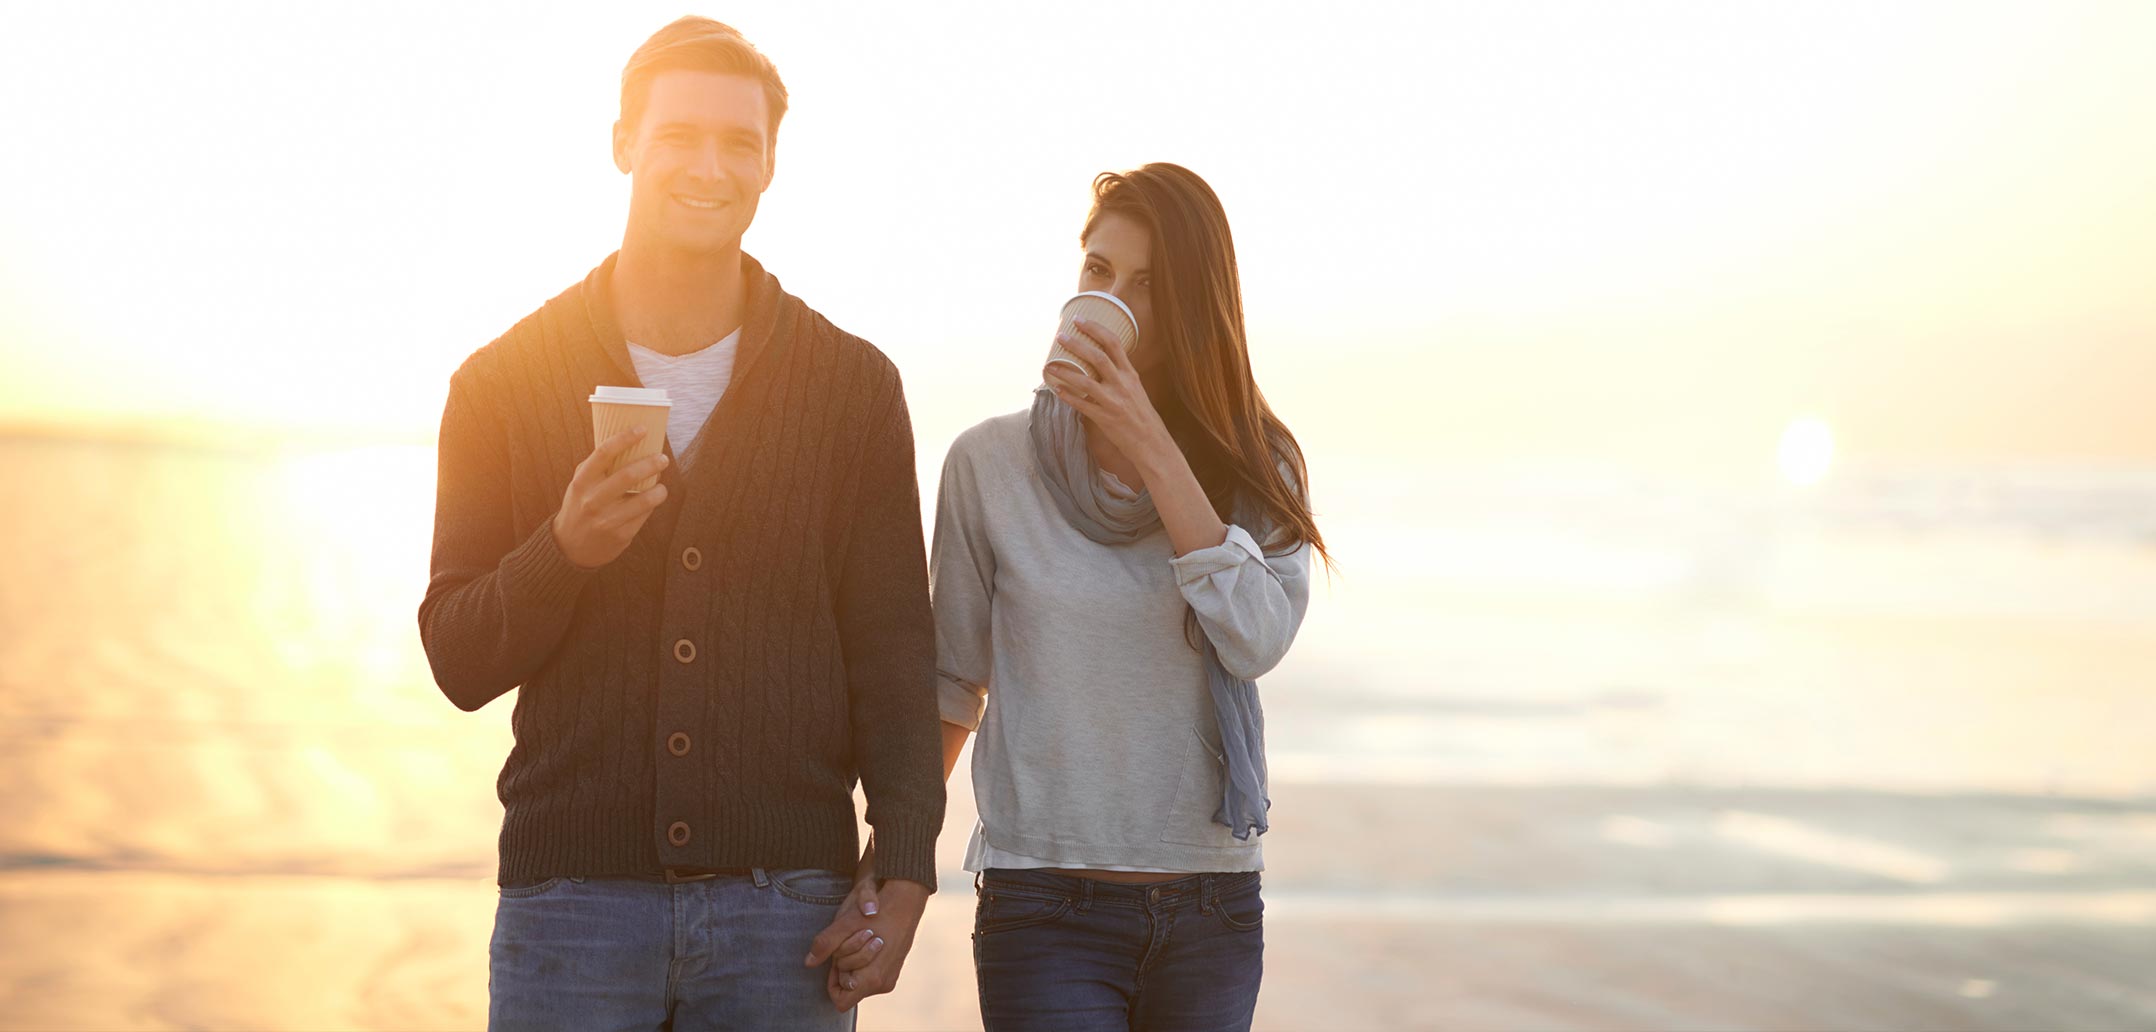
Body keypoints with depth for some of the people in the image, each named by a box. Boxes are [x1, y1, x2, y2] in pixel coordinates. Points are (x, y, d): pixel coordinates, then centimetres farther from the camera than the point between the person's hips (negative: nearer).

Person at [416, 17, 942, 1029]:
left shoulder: (854, 386, 8)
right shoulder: (503, 384, 6)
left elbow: (892, 649, 7)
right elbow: (458, 660, 5)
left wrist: (903, 866, -3)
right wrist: (567, 550, -14)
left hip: (785, 903, 0)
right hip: (570, 897, 0)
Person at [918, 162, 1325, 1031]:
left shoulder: (1254, 469, 4)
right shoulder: (990, 463, -1)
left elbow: (1256, 640, -14)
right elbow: (951, 683, 8)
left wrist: (1151, 447, -16)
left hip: (1213, 915, 2)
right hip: (1046, 908, -2)